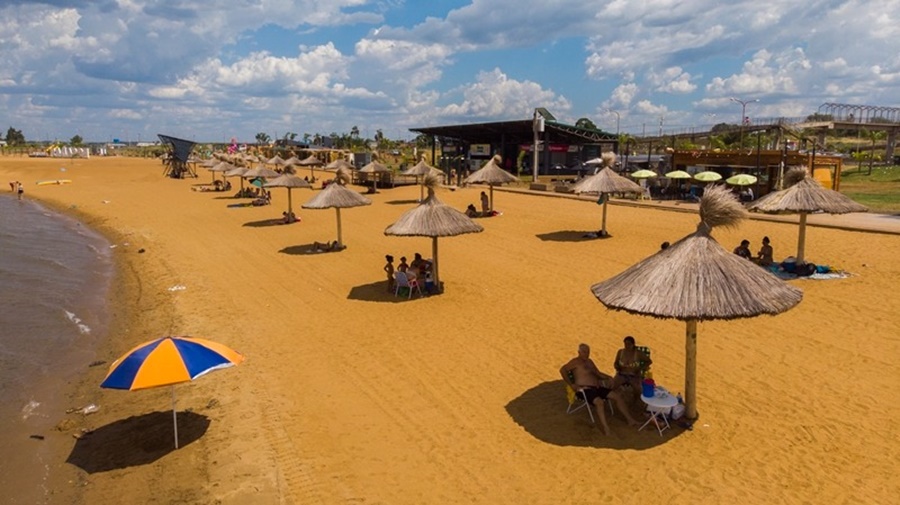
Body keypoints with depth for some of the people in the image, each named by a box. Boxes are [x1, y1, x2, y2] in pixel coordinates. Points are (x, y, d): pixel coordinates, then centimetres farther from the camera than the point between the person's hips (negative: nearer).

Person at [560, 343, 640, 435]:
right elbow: (562, 370, -18)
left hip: (597, 388, 9)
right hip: (585, 390, -9)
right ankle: (605, 428, -34)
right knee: (599, 401, -36)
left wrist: (608, 377, 7)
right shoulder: (576, 361, -6)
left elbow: (598, 373, 28)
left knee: (618, 396, -2)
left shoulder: (589, 361, 22)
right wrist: (571, 385, -20)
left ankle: (630, 419, 2)